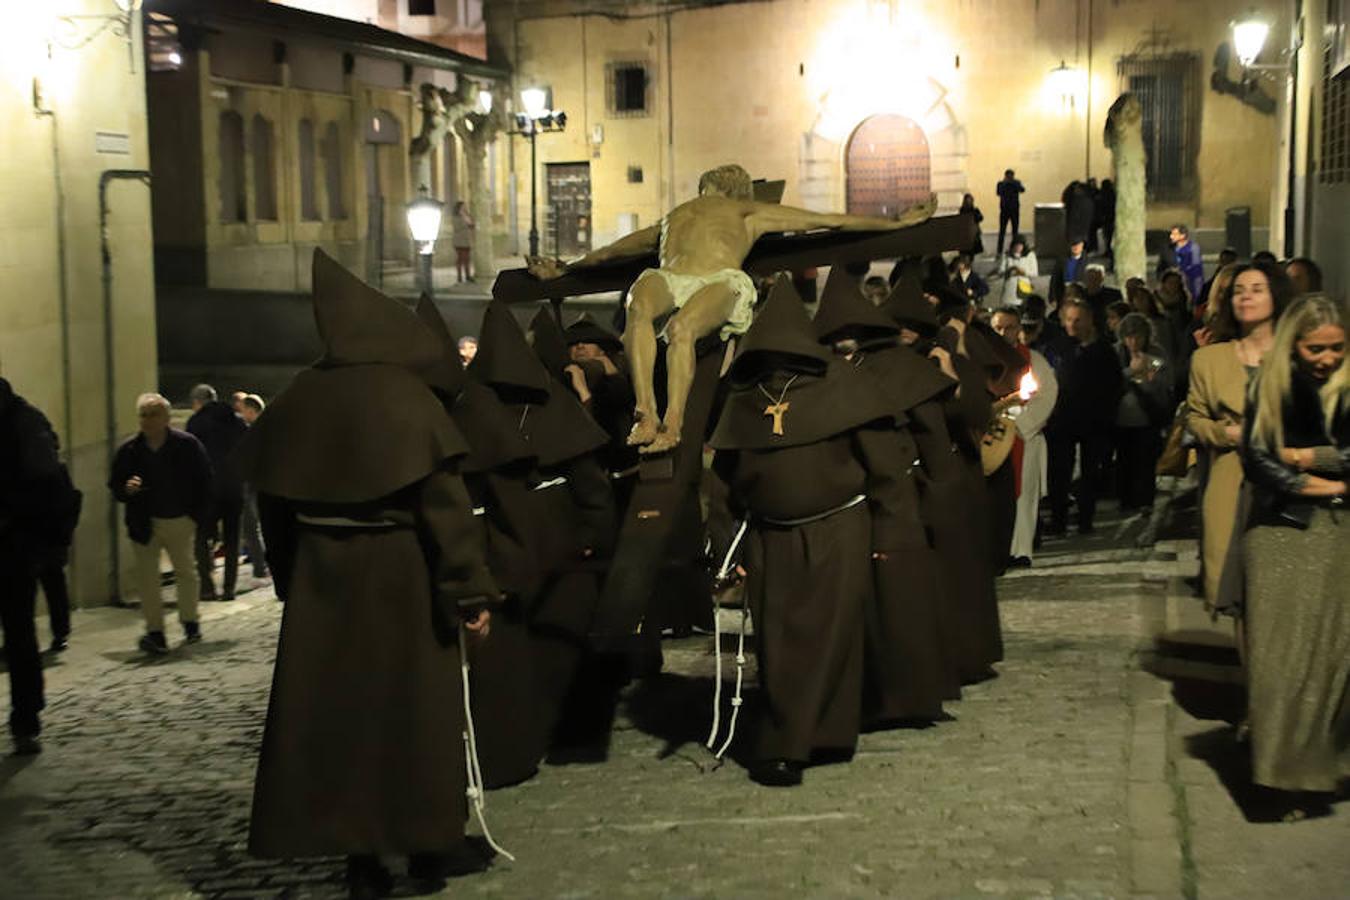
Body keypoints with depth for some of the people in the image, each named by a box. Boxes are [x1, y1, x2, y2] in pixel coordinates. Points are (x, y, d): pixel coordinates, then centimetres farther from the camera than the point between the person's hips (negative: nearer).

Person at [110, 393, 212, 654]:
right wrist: (126, 489, -21)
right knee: (147, 577, -3)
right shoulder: (129, 451, -4)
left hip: (181, 522, 0)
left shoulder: (187, 445, -8)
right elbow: (115, 485, 2)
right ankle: (155, 631, 3)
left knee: (186, 572, 14)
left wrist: (199, 515, -7)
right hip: (145, 524, 1)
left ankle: (189, 621, 33)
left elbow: (204, 482, -3)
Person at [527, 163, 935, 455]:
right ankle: (645, 413, -45)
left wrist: (897, 222, 27)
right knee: (639, 304, -36)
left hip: (722, 282, -2)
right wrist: (565, 269, 59)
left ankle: (672, 423, -41)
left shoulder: (750, 213, 33)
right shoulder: (672, 218, 43)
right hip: (668, 279, 2)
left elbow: (832, 220, 31)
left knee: (682, 328, -37)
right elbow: (612, 251, 53)